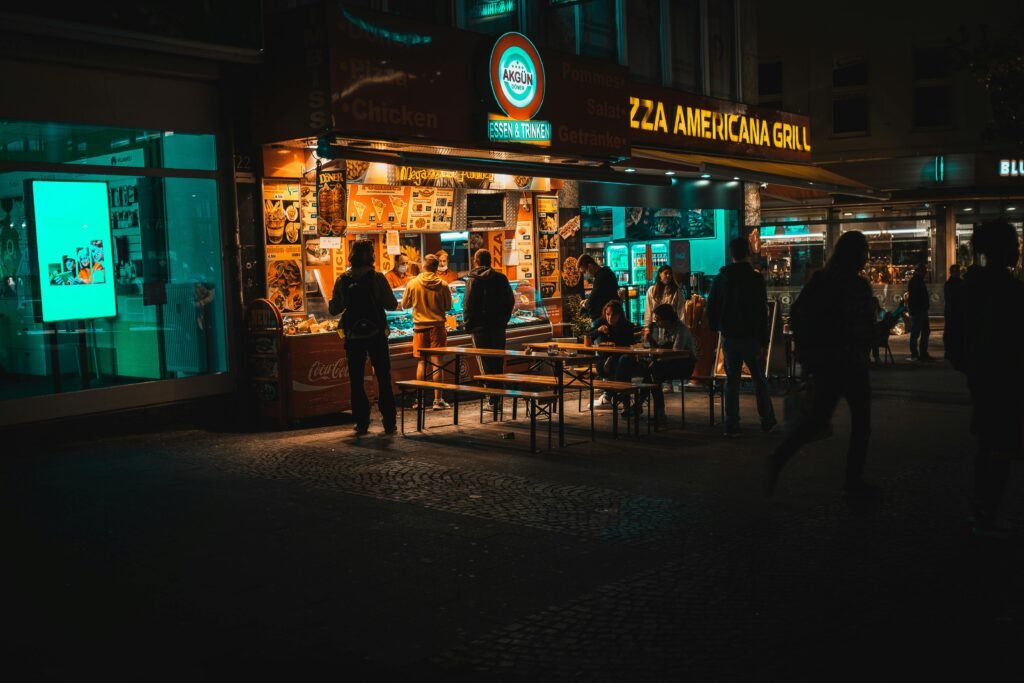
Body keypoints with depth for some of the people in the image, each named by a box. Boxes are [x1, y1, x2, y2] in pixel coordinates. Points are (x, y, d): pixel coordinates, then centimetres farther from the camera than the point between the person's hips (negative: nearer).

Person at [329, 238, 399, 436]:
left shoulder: (342, 280, -2)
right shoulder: (377, 278, -9)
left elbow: (333, 309, 1)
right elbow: (391, 304, -8)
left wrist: (330, 301, 22)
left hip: (353, 336, 1)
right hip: (376, 334, -1)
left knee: (356, 380, 9)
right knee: (383, 378, 8)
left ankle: (361, 423, 8)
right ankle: (389, 423, 9)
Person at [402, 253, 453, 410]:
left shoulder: (412, 284, -6)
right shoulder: (443, 285, -7)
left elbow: (404, 304, 4)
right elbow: (448, 306, 3)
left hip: (420, 327, 1)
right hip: (437, 326, -1)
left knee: (421, 362, 9)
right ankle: (438, 399, 2)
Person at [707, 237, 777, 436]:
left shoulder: (720, 279, 2)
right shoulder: (756, 279, -10)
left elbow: (711, 308, 7)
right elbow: (762, 313, -12)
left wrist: (717, 328, 20)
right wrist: (764, 342, -10)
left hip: (728, 337, 3)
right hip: (750, 337, -3)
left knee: (731, 380, 7)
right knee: (759, 379, 11)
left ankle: (731, 426, 4)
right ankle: (767, 420, 19)